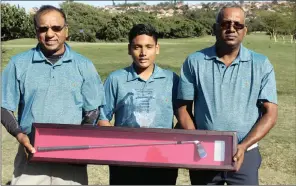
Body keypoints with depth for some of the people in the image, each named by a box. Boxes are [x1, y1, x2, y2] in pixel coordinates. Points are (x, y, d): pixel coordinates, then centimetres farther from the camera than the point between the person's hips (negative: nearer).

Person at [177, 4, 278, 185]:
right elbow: (184, 108, 0)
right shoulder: (194, 62, -3)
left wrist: (243, 146, -16)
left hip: (244, 155, 0)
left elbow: (270, 113, -4)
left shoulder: (261, 64, -3)